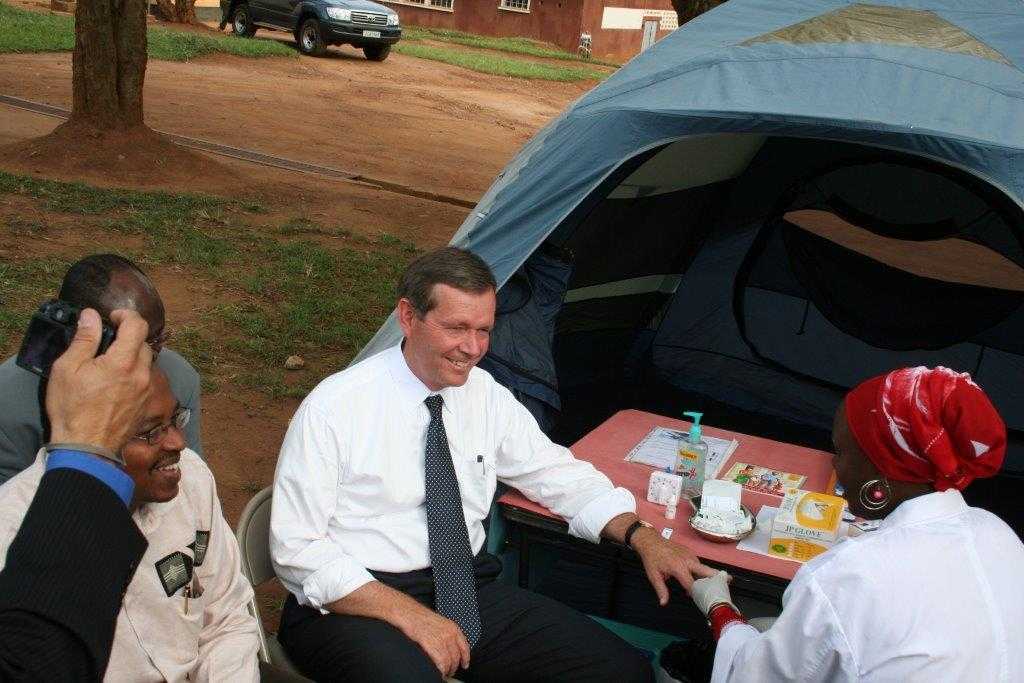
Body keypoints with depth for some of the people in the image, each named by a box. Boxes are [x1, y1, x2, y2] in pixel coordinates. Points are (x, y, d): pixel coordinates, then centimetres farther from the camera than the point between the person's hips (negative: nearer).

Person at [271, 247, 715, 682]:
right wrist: (409, 614, -21)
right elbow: (296, 549, -11)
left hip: (466, 592, 6)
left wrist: (641, 537, -1)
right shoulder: (334, 408, -11)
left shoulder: (487, 396, 5)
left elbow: (559, 476, 16)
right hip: (354, 602, -5)